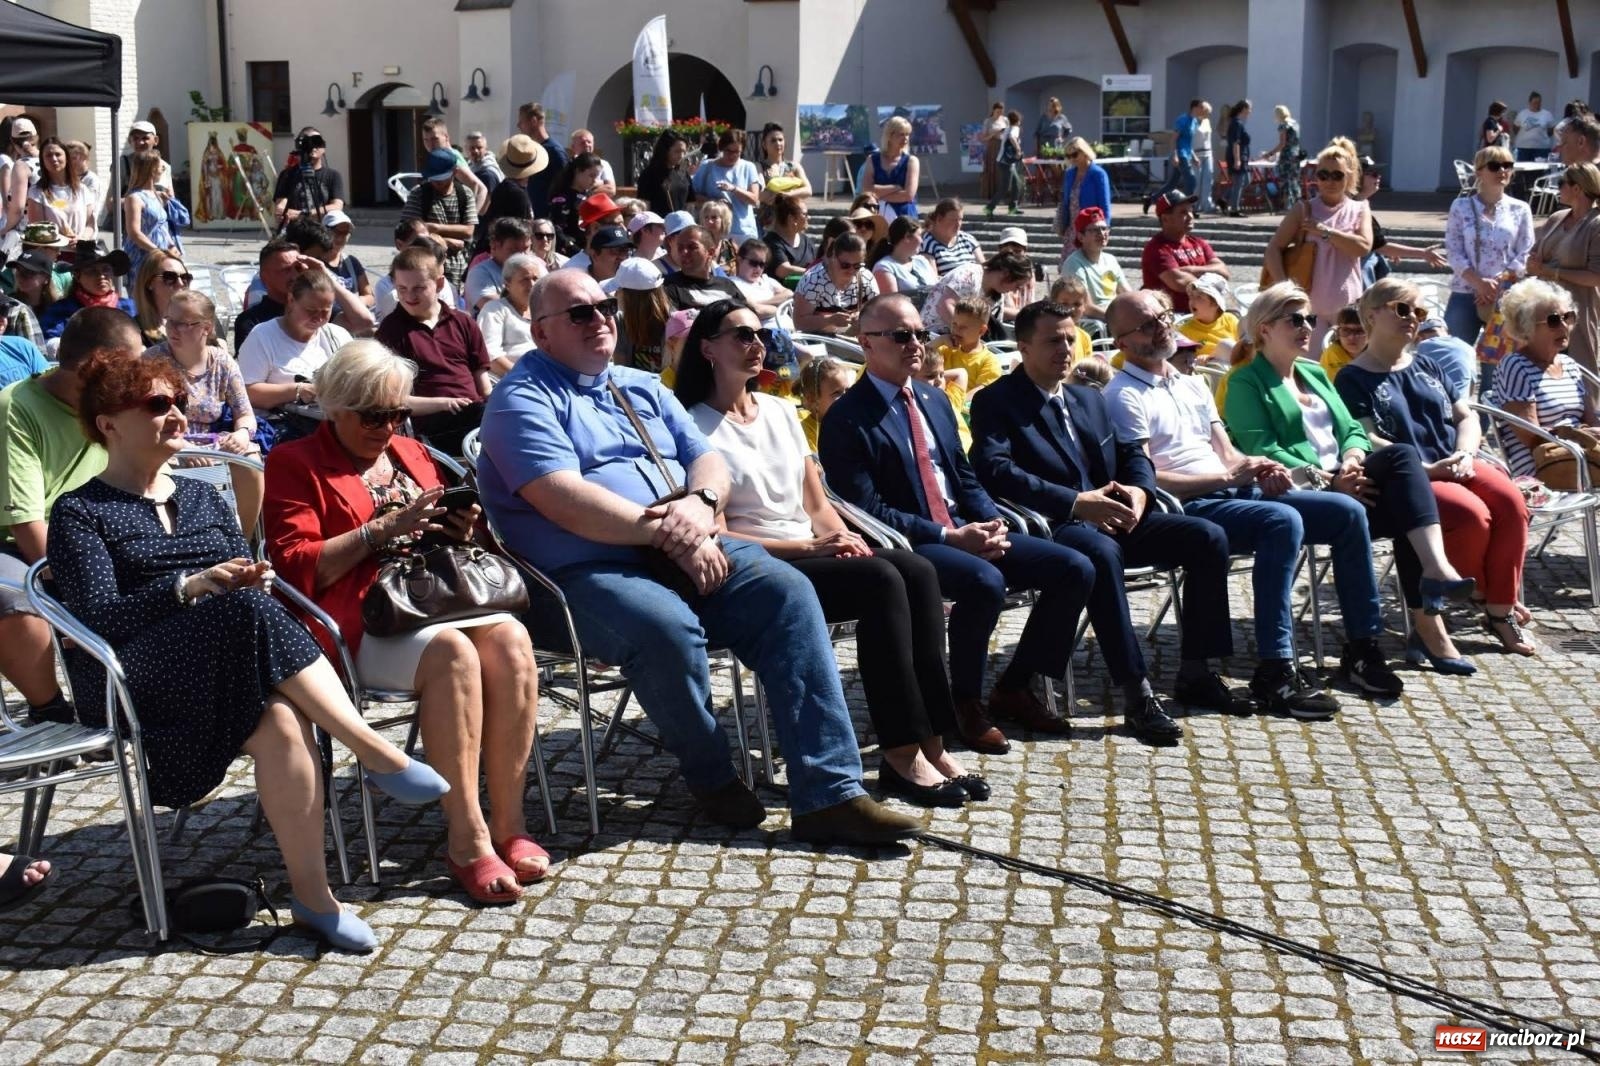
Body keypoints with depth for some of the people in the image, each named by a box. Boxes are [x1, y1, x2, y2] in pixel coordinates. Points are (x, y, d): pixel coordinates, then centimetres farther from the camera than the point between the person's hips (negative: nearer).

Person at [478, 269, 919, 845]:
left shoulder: (642, 387, 24)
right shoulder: (524, 399, 0)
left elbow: (709, 460, 16)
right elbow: (566, 503, -15)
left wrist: (702, 501, -9)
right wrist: (670, 534, -18)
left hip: (690, 554, 7)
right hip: (586, 575, -6)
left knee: (788, 591, -17)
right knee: (669, 626, -36)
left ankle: (829, 794, -20)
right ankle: (711, 776, -8)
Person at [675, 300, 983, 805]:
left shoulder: (781, 412, 19)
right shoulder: (696, 428, -3)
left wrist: (842, 538, -5)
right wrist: (808, 546, -15)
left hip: (814, 554, 7)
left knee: (917, 570, -21)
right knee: (881, 580, -29)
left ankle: (930, 744, -22)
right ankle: (902, 755, -26)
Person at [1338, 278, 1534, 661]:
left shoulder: (1425, 367, 22)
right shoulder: (1353, 379, 2)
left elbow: (1466, 417, 20)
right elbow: (1366, 441, -10)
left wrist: (1465, 453, -2)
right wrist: (1426, 469, -18)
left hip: (1455, 465, 6)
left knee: (1511, 501, -22)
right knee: (1472, 514, -30)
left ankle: (1500, 612, -16)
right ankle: (1501, 602, -5)